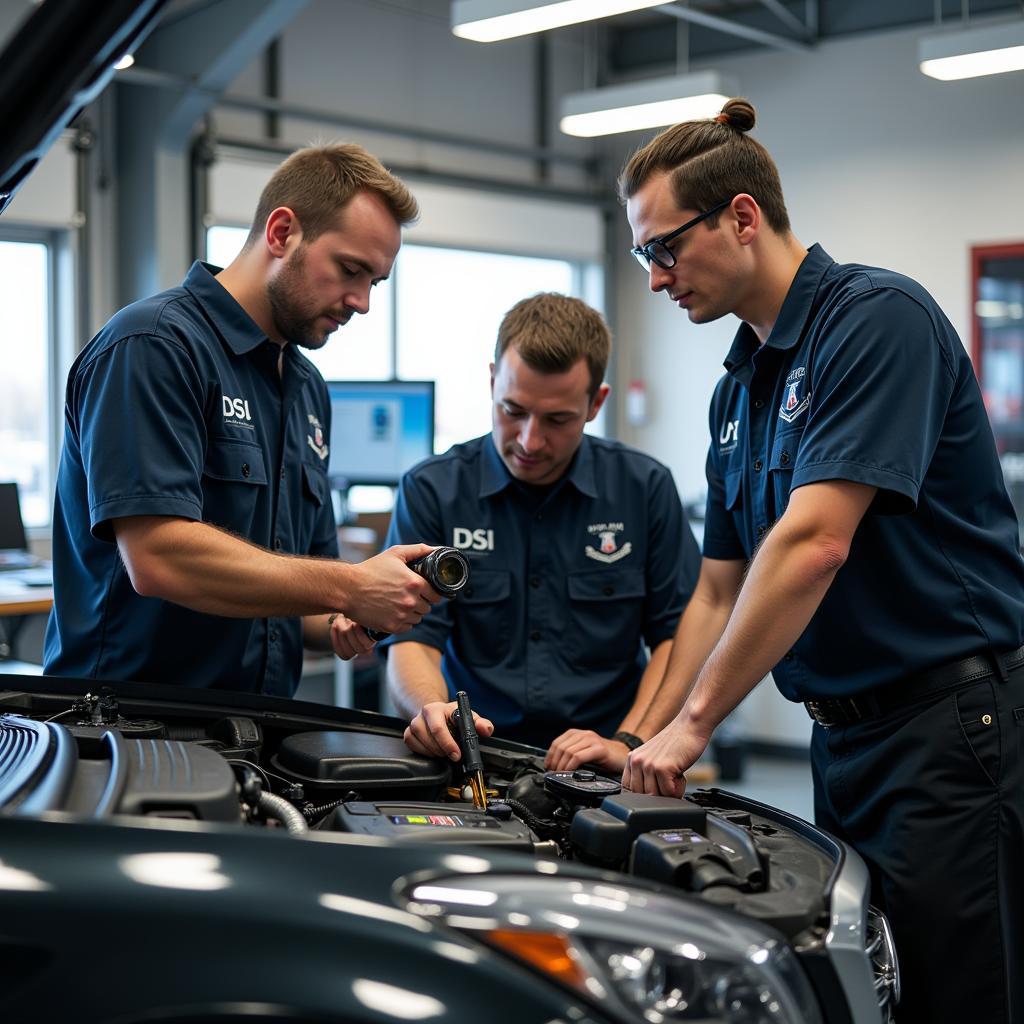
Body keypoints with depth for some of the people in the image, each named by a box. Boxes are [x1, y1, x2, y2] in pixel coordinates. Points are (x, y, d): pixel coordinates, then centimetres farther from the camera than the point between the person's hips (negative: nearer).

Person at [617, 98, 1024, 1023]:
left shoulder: (878, 318, -14)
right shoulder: (740, 387, 14)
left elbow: (814, 545, -23)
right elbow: (719, 591, 17)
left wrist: (693, 722, -18)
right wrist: (644, 737, 10)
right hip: (843, 735, 9)